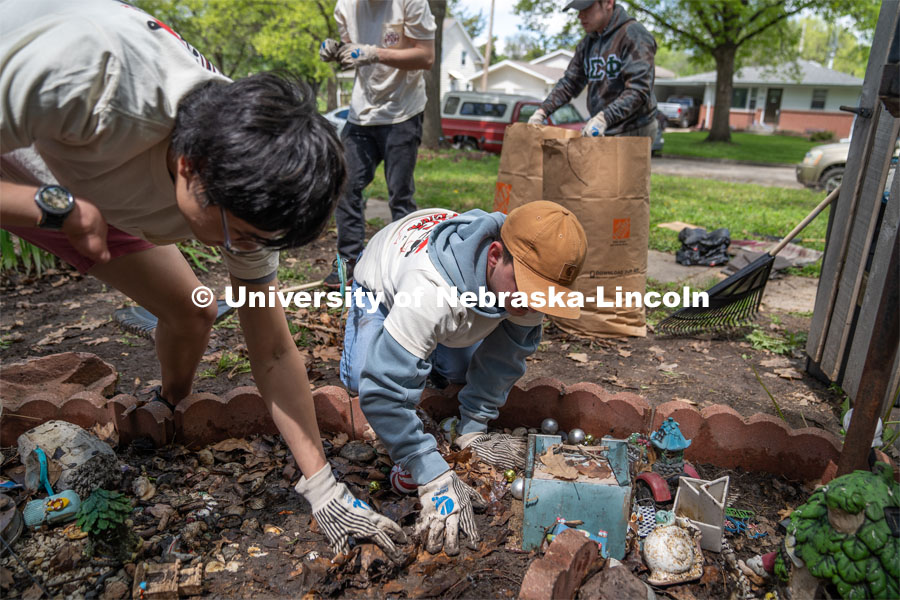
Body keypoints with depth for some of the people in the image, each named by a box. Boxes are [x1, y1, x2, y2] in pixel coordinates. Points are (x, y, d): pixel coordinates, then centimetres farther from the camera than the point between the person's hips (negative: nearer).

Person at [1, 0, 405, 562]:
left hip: (85, 184, 4)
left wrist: (323, 487, -19)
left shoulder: (244, 187, -25)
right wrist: (59, 210, -37)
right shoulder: (88, 76, -44)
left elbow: (273, 350, -19)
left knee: (192, 315, 0)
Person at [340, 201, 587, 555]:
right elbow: (383, 391, -50)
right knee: (361, 378, -16)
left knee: (460, 373, -7)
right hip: (384, 285, -3)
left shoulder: (531, 267, -32)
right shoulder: (430, 291, -50)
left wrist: (472, 430, -19)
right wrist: (434, 479, -51)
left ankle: (436, 339, 26)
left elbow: (505, 356, -19)